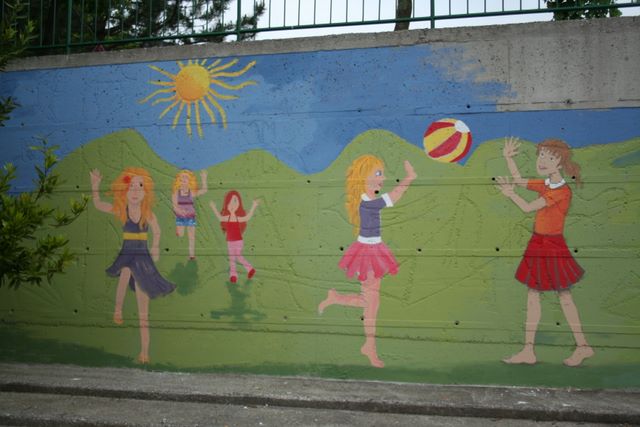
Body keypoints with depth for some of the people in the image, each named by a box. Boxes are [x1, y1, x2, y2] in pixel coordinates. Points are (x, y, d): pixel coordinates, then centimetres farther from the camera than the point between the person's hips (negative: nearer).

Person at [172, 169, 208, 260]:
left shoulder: (192, 193, -1)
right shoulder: (176, 193, -2)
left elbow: (204, 190, -11)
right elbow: (175, 206, -9)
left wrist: (204, 179, -19)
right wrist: (180, 211, -28)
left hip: (191, 217, 1)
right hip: (180, 217, 0)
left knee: (192, 236, 0)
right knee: (180, 235, -9)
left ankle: (192, 254, 5)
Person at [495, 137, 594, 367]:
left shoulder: (563, 191, -18)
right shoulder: (545, 185, 6)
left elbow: (528, 207, -20)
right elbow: (518, 180, 20)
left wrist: (510, 193, -8)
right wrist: (508, 158, 12)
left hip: (552, 246, -8)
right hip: (538, 244, 8)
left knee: (564, 296, 2)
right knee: (532, 295, 7)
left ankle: (582, 345, 17)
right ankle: (528, 350, 11)